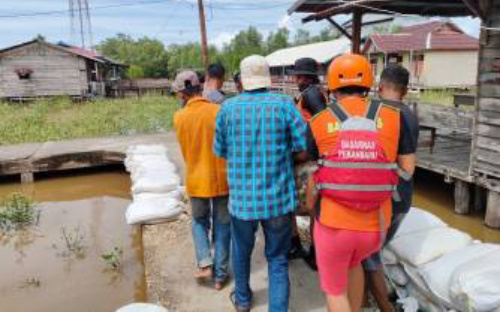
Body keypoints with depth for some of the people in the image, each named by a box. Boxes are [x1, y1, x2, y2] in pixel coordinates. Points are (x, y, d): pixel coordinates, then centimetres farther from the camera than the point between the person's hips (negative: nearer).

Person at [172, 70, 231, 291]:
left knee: (199, 221, 25)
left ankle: (205, 263, 12)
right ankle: (220, 275, 20)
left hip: (196, 180, 1)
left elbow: (186, 149, 0)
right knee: (222, 226, 13)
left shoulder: (179, 118, -7)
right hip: (221, 179, -1)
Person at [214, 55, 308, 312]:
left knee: (241, 252, 24)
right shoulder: (284, 105, -8)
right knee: (277, 259, 14)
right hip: (278, 199, -1)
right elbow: (303, 152, -8)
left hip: (241, 197, 2)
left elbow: (220, 152, 4)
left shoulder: (228, 107, -4)